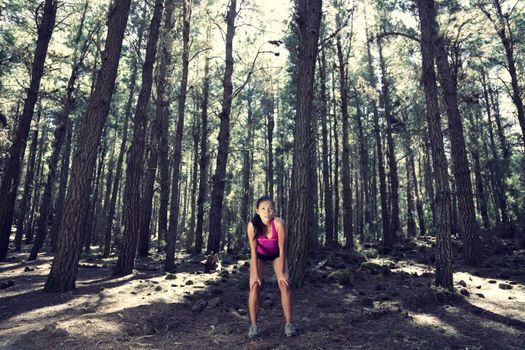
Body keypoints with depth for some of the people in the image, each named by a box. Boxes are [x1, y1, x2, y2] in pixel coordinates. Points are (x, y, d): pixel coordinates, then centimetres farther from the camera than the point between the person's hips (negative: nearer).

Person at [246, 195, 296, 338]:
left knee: (285, 284, -12)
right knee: (255, 285, -13)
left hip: (276, 254, 0)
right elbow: (253, 251, -27)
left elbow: (282, 249, -27)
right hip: (259, 255, 0)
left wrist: (281, 273, -23)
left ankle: (288, 324, 1)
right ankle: (253, 325, -1)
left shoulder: (279, 223, -35)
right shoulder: (252, 225, -32)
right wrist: (255, 274, -27)